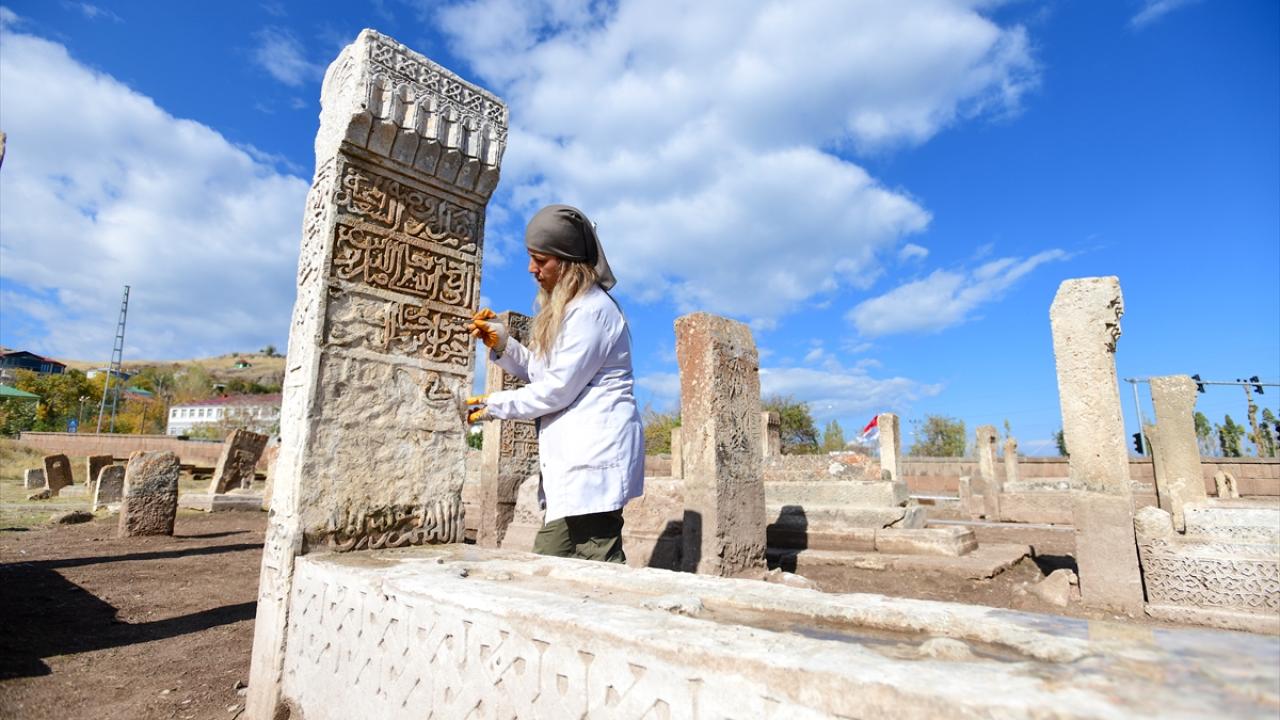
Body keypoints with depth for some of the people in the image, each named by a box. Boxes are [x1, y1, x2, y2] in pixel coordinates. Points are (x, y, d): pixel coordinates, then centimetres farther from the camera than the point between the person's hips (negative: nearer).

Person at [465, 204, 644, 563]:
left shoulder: (592, 309, -13)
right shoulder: (565, 309, 20)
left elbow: (558, 388, -15)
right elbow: (541, 372, 23)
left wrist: (494, 405, -3)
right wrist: (501, 344, 7)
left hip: (594, 457, -10)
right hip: (575, 456, 10)